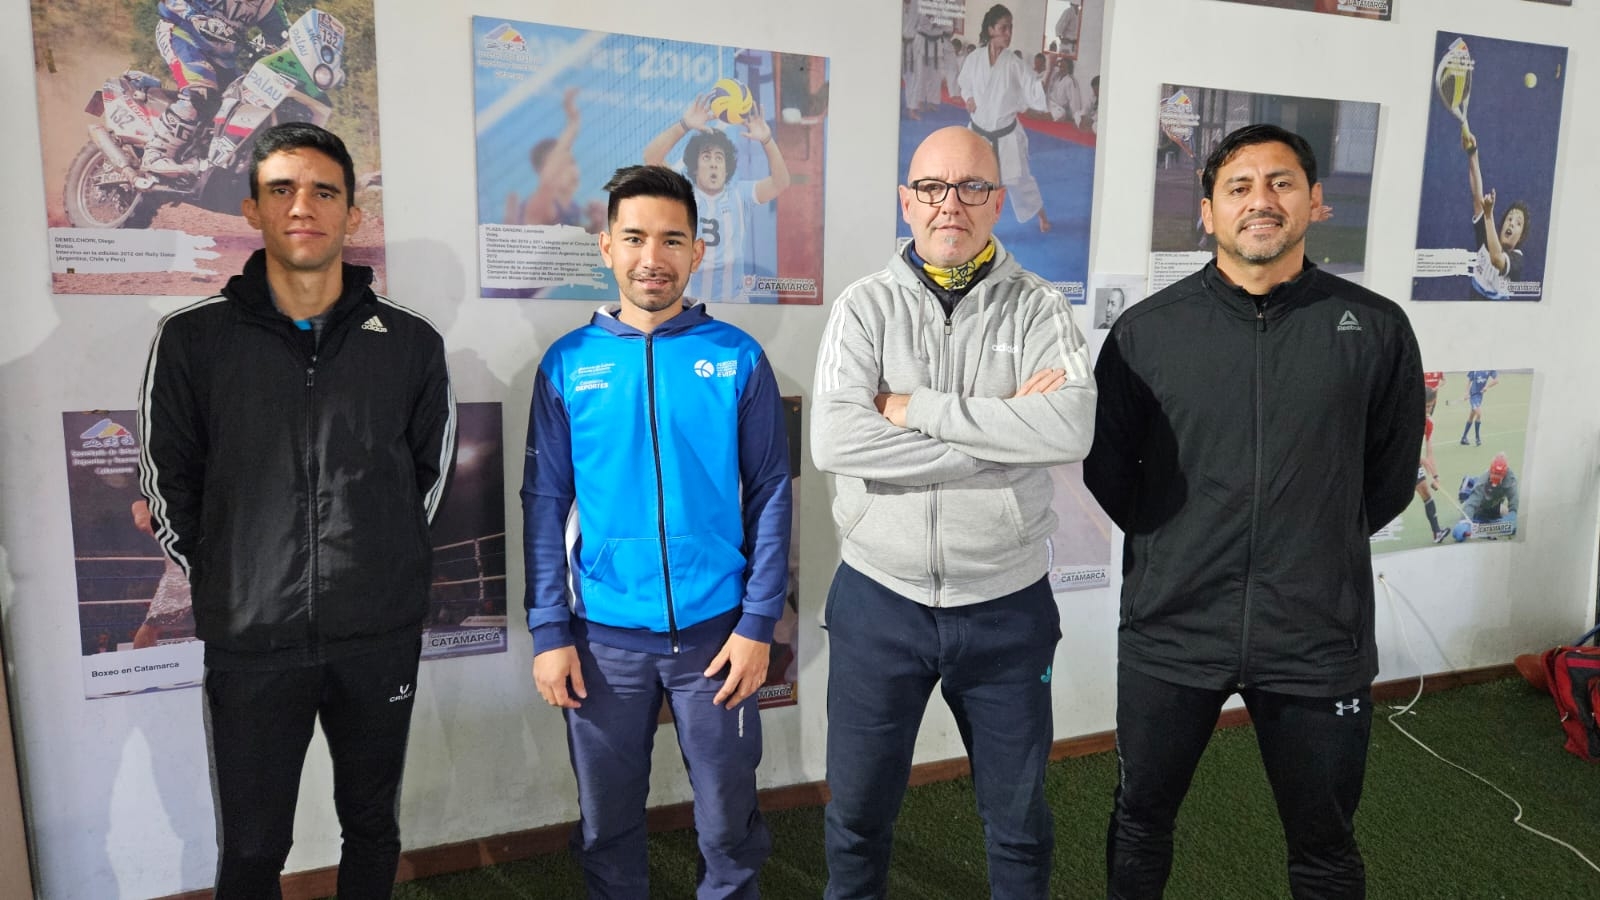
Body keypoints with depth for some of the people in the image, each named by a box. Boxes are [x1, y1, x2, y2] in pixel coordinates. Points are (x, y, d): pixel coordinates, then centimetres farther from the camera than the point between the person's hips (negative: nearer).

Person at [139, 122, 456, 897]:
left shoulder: (410, 343, -1)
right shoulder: (192, 340, -3)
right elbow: (168, 486, 4)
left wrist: (379, 566, 10)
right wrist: (225, 587, 5)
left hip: (382, 635, 1)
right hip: (249, 641, 0)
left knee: (372, 825, 17)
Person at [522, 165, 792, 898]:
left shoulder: (738, 358, -3)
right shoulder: (568, 363, -1)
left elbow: (769, 495, -2)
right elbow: (545, 502, 1)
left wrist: (758, 622, -7)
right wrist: (549, 630, -4)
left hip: (715, 627, -1)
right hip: (604, 632, 1)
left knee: (728, 819, 13)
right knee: (606, 818, 17)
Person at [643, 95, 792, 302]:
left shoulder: (740, 194, 0)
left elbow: (781, 183, -14)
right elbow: (650, 158, -17)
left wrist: (767, 140, -30)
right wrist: (684, 125, -31)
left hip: (733, 298, 1)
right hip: (687, 298, -1)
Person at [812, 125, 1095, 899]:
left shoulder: (1038, 308, -3)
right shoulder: (865, 306, -4)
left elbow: (1070, 430, -21)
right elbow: (833, 442, -19)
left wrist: (917, 408, -20)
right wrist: (1003, 431, -19)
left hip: (1007, 604, 1)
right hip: (879, 600, 0)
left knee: (1019, 818, 19)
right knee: (858, 813, 17)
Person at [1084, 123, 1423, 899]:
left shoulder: (1376, 330, -2)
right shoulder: (1145, 330, -3)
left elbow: (1390, 478, 8)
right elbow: (1106, 466, 6)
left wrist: (1314, 546, 10)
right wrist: (1174, 545, 6)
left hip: (1319, 638, 1)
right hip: (1169, 631, 0)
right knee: (1140, 820, 18)